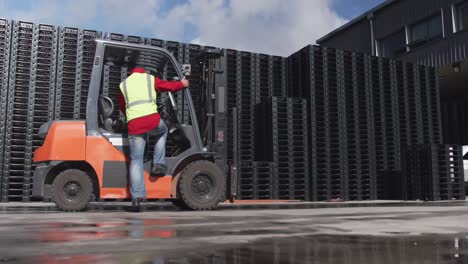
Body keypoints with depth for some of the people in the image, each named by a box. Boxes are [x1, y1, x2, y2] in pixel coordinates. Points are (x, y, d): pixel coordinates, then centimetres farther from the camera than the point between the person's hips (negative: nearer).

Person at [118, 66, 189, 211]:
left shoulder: (123, 84, 23)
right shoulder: (150, 78, 17)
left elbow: (122, 107, 27)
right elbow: (169, 86, 24)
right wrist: (182, 84, 42)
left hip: (133, 124, 2)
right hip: (152, 119, -2)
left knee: (136, 160, 6)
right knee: (163, 131, 33)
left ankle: (136, 196, -1)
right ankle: (158, 164, 22)